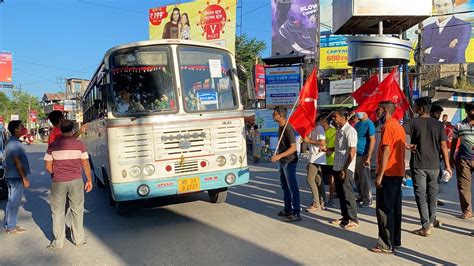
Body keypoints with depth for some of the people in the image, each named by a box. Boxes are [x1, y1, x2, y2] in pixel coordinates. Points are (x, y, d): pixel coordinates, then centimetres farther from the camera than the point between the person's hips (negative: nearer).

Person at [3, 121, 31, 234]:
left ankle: (8, 224, 26)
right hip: (16, 177, -10)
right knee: (14, 202, -1)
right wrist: (24, 178, -19)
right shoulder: (14, 144, -19)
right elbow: (17, 162, -22)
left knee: (11, 201, 17)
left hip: (11, 176, 10)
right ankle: (11, 227, 7)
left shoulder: (12, 142, 13)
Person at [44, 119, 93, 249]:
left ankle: (58, 241, 18)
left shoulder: (53, 146, -3)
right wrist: (89, 180, 8)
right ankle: (79, 238, 21)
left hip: (58, 182, 0)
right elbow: (86, 164, -1)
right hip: (76, 181, 0)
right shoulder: (79, 144, -4)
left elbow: (48, 166, -1)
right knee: (77, 210, 12)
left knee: (58, 212, 11)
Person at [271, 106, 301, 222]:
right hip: (282, 161, 10)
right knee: (285, 186, 17)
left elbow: (293, 147, -25)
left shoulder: (288, 128, -19)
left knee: (292, 187, -5)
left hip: (289, 162, -10)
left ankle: (296, 213, 1)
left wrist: (279, 156, -31)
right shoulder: (280, 127, 9)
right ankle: (288, 210, 29)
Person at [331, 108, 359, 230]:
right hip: (337, 167, 9)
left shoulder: (350, 131, -14)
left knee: (348, 194, -1)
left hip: (346, 169, -9)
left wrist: (345, 169, -19)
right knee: (340, 194, 14)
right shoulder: (339, 130, 13)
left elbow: (352, 152, -18)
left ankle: (353, 220, 10)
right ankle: (345, 217, 25)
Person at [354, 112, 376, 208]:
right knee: (357, 178, 14)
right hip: (356, 155, 8)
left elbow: (372, 141, -14)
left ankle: (368, 200, 8)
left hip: (363, 156, -8)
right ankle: (361, 197, 26)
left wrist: (368, 157, -18)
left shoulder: (369, 124, -10)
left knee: (365, 178, -1)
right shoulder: (357, 124, 14)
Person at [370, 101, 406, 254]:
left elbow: (386, 151, -20)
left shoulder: (388, 126, -13)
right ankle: (395, 240, 23)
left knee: (383, 209, -4)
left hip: (388, 173, -9)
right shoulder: (399, 126, 14)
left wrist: (379, 175, -20)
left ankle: (386, 245, -1)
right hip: (398, 172, 9)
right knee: (395, 208, 14)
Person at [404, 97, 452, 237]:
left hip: (418, 165, -3)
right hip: (434, 165, 4)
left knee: (421, 195, 2)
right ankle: (432, 220, 32)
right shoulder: (438, 124, 4)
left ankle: (426, 227, 3)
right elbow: (443, 146, 2)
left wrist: (406, 145, -11)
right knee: (432, 193, 20)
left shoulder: (413, 122, -6)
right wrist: (447, 164, 6)